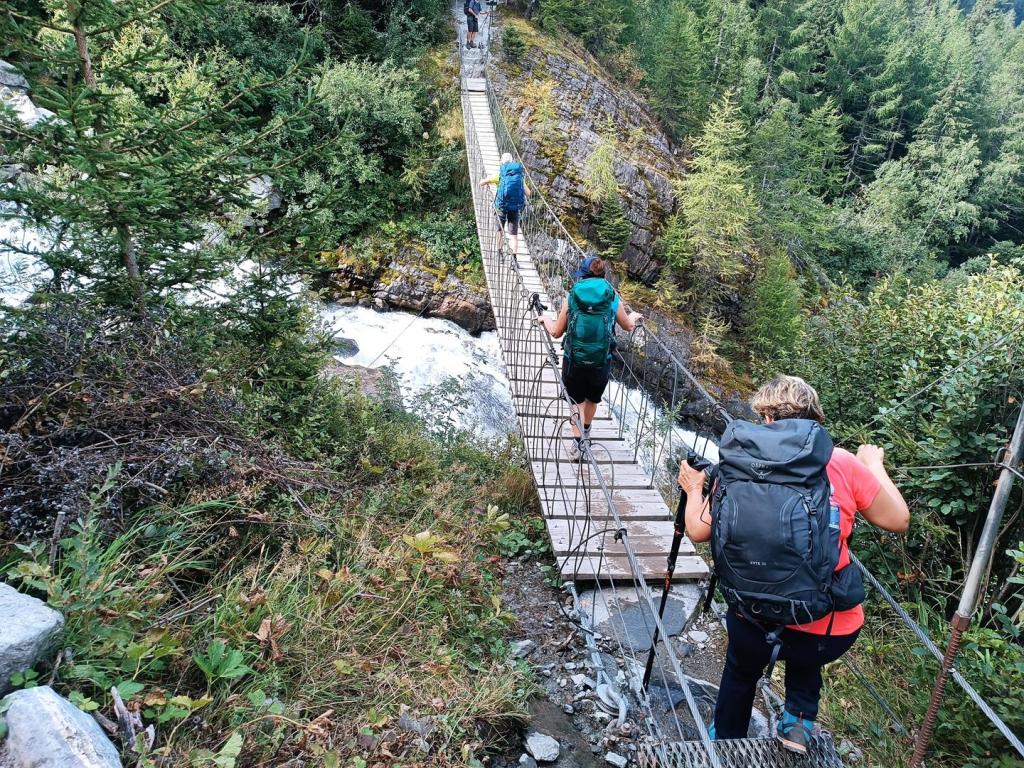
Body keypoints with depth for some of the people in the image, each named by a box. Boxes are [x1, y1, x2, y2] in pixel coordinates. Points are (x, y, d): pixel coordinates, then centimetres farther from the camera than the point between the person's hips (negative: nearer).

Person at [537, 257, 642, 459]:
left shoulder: (571, 298, -7)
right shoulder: (614, 300, -5)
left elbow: (556, 332, 2)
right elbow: (628, 326, 15)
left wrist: (544, 319, 24)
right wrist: (634, 316, 38)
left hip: (573, 362, -1)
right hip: (601, 365, 1)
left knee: (577, 402, 19)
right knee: (592, 400, 27)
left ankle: (578, 441, 9)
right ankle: (586, 432, 50)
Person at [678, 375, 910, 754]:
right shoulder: (843, 464, -8)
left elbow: (698, 530, 2)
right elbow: (898, 521, 4)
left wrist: (694, 489, 21)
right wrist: (875, 466, 20)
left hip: (753, 622, 1)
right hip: (830, 631, 0)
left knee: (741, 673, 35)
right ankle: (799, 721, 27)